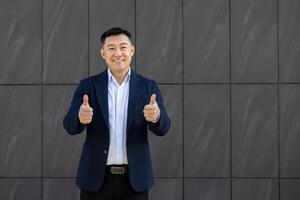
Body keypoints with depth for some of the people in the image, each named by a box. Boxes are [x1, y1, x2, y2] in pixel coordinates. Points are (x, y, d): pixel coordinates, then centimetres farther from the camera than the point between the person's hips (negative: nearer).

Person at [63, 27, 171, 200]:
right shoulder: (88, 86, 2)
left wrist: (156, 116, -31)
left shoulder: (148, 87, 3)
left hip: (134, 179, 0)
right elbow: (70, 126, -7)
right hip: (96, 178, 0)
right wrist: (80, 117, -32)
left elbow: (162, 129, -7)